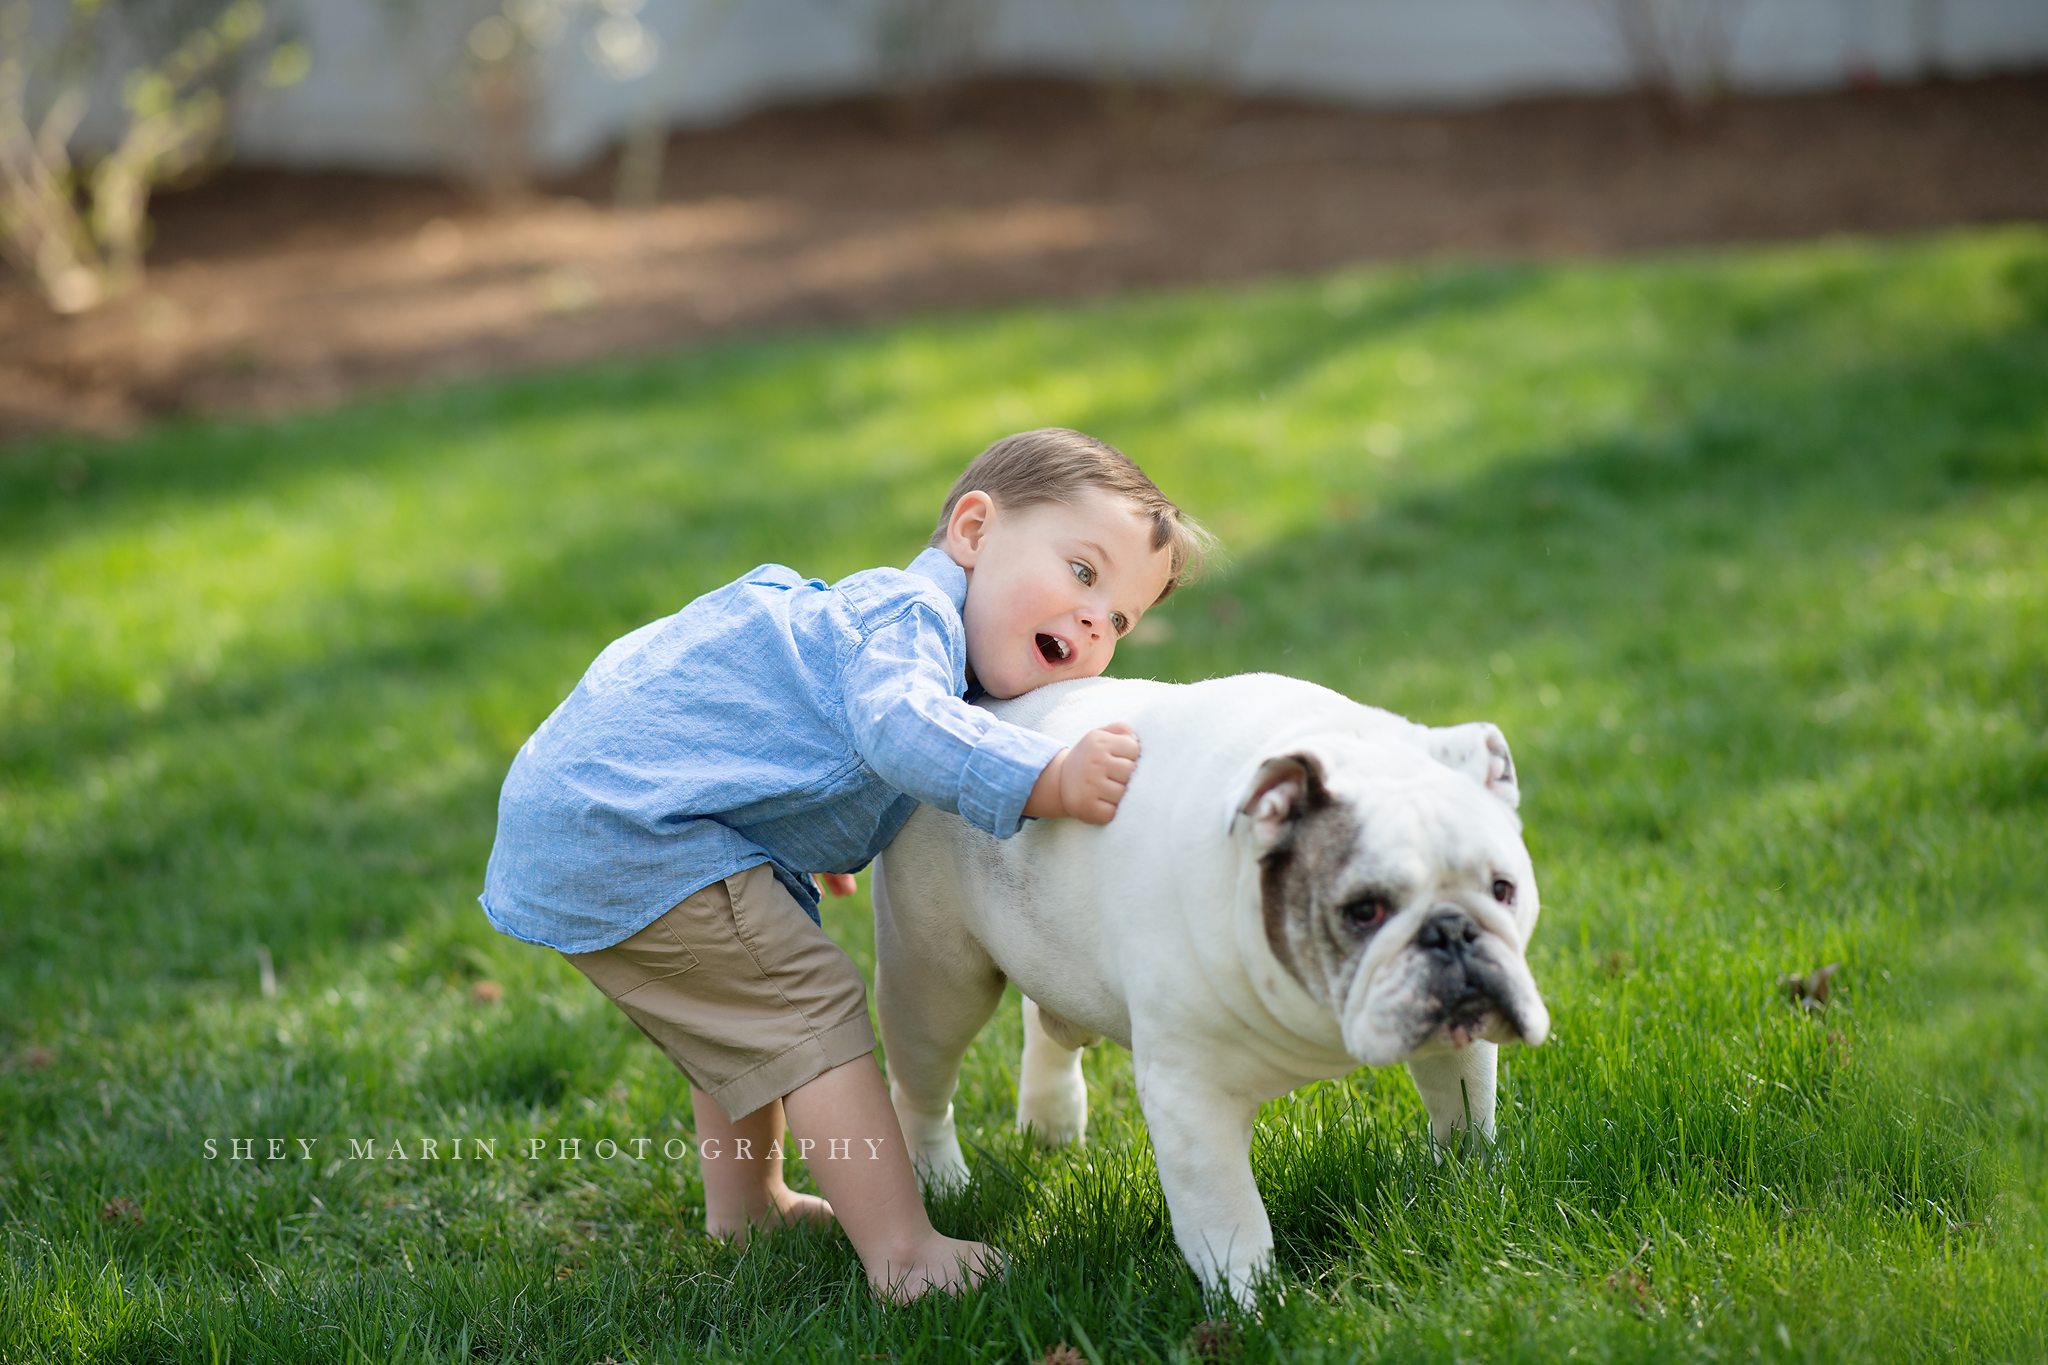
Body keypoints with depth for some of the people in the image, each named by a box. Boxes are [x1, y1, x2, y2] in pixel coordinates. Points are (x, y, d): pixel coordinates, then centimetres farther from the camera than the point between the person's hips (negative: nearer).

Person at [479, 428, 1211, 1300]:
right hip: (617, 833, -12)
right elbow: (899, 725, -39)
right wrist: (1047, 782, -46)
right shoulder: (906, 613, -19)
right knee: (809, 1008, -14)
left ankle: (745, 1206, 45)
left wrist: (815, 839, 43)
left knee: (747, 1021, 28)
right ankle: (900, 1253, -15)